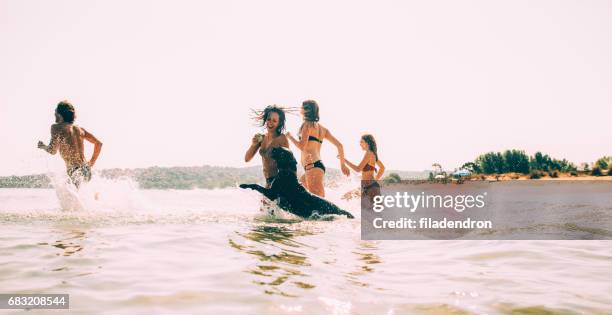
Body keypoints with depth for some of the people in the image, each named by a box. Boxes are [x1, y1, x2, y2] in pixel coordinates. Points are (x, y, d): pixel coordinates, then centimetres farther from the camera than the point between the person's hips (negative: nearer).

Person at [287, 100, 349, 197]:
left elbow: (302, 146, -12)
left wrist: (290, 136, 5)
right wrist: (343, 165, 25)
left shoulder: (307, 124, -1)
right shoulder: (322, 129, 20)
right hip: (319, 165, 9)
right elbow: (339, 145, 17)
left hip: (312, 166, -9)